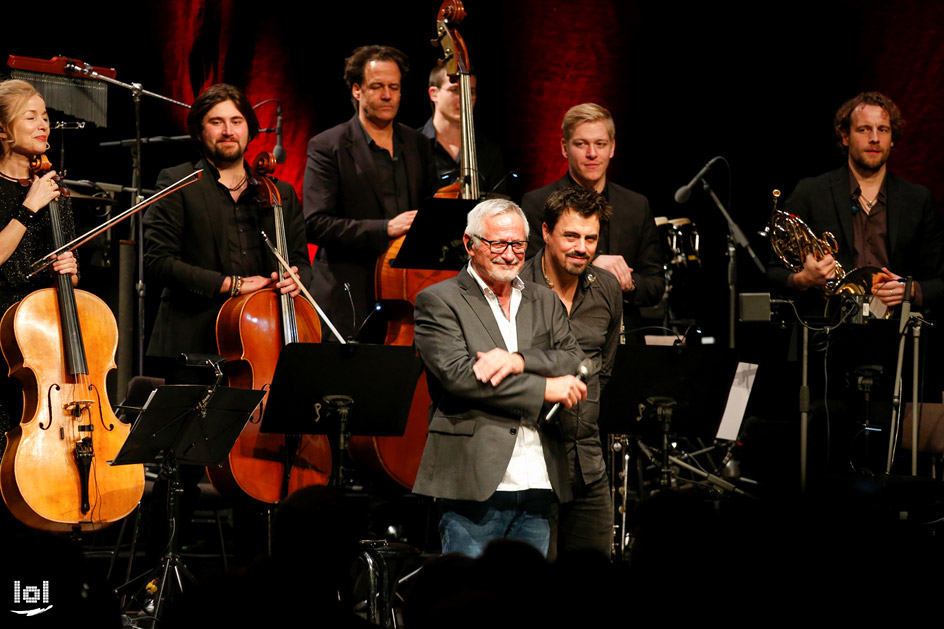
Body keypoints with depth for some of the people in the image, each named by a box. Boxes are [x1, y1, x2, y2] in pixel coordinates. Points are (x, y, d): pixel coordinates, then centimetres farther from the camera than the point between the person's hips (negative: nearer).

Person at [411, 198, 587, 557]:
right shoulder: (438, 302, 1)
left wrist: (518, 360, -15)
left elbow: (574, 364, 4)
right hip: (474, 485, -5)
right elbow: (456, 374, -13)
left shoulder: (545, 302, 18)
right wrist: (545, 388, -12)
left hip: (537, 487, 5)